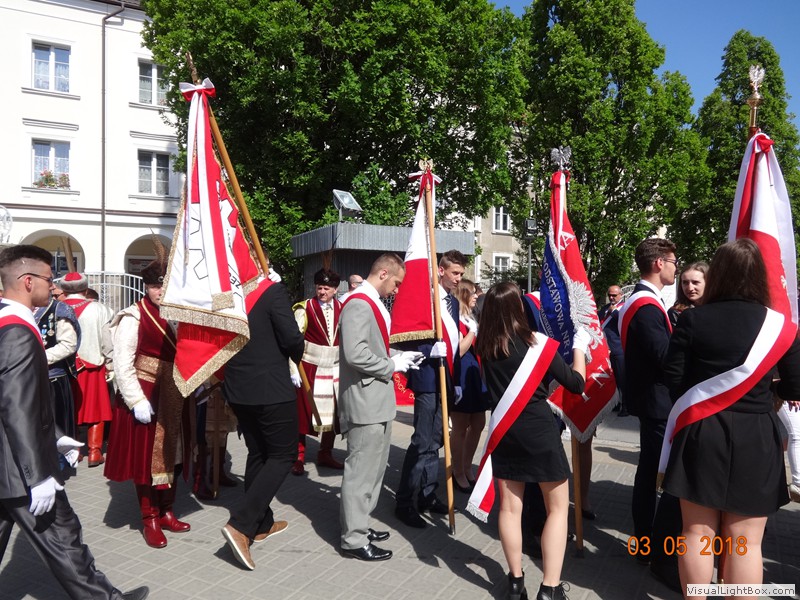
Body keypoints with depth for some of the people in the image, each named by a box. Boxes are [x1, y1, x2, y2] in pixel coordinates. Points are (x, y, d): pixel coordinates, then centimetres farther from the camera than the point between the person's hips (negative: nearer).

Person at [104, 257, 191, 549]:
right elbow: (123, 365, -14)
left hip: (173, 398, 6)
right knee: (146, 457, 5)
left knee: (172, 455, 13)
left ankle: (166, 512, 28)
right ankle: (150, 519, 18)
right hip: (145, 399, -6)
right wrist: (137, 401, -18)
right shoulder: (133, 318, -11)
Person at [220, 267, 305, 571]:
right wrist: (297, 356, 4)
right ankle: (241, 524, -6)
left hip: (238, 387, 7)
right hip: (271, 388, -7)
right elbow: (292, 338, -17)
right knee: (283, 455, 5)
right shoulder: (274, 291, -15)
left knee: (257, 453, 19)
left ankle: (262, 523, 29)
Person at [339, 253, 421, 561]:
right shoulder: (358, 304, -18)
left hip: (380, 401, 11)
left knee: (373, 468, 19)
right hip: (365, 402, -11)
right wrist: (393, 366, -16)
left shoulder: (375, 304, 15)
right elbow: (355, 354, -27)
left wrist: (400, 356, 7)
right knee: (361, 471, 0)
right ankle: (354, 539, 12)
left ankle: (358, 525, 33)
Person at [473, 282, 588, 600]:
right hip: (539, 431, -4)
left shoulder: (484, 345, -4)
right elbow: (576, 383, -8)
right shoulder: (538, 344, -15)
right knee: (558, 506, 10)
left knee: (510, 507, 12)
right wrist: (580, 347, 6)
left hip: (504, 430, 4)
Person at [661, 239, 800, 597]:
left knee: (698, 533, 11)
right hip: (756, 440, 0)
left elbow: (672, 378, -5)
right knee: (745, 542, 9)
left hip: (701, 436, 0)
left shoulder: (691, 320, -7)